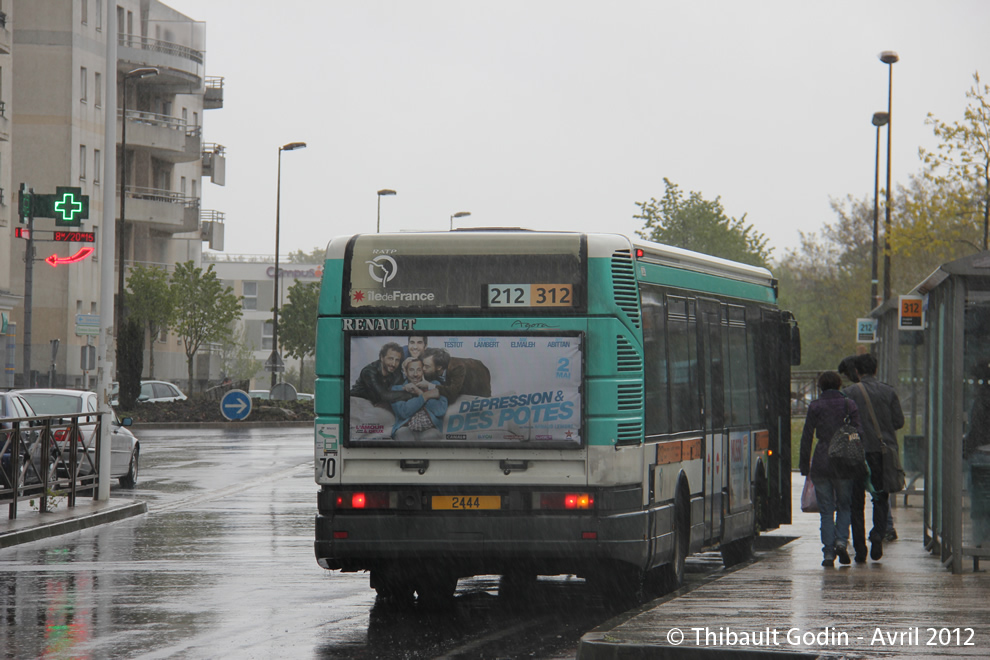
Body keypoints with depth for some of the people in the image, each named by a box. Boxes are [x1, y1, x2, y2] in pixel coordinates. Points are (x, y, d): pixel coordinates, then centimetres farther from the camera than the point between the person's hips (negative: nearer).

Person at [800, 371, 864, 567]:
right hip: (844, 462, 1)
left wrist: (804, 465, 5)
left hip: (821, 462, -1)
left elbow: (807, 436, -1)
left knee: (826, 510, 6)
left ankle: (829, 551, 0)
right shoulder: (849, 405, 2)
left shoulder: (815, 406, 0)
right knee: (844, 506, 15)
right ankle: (841, 540, -7)